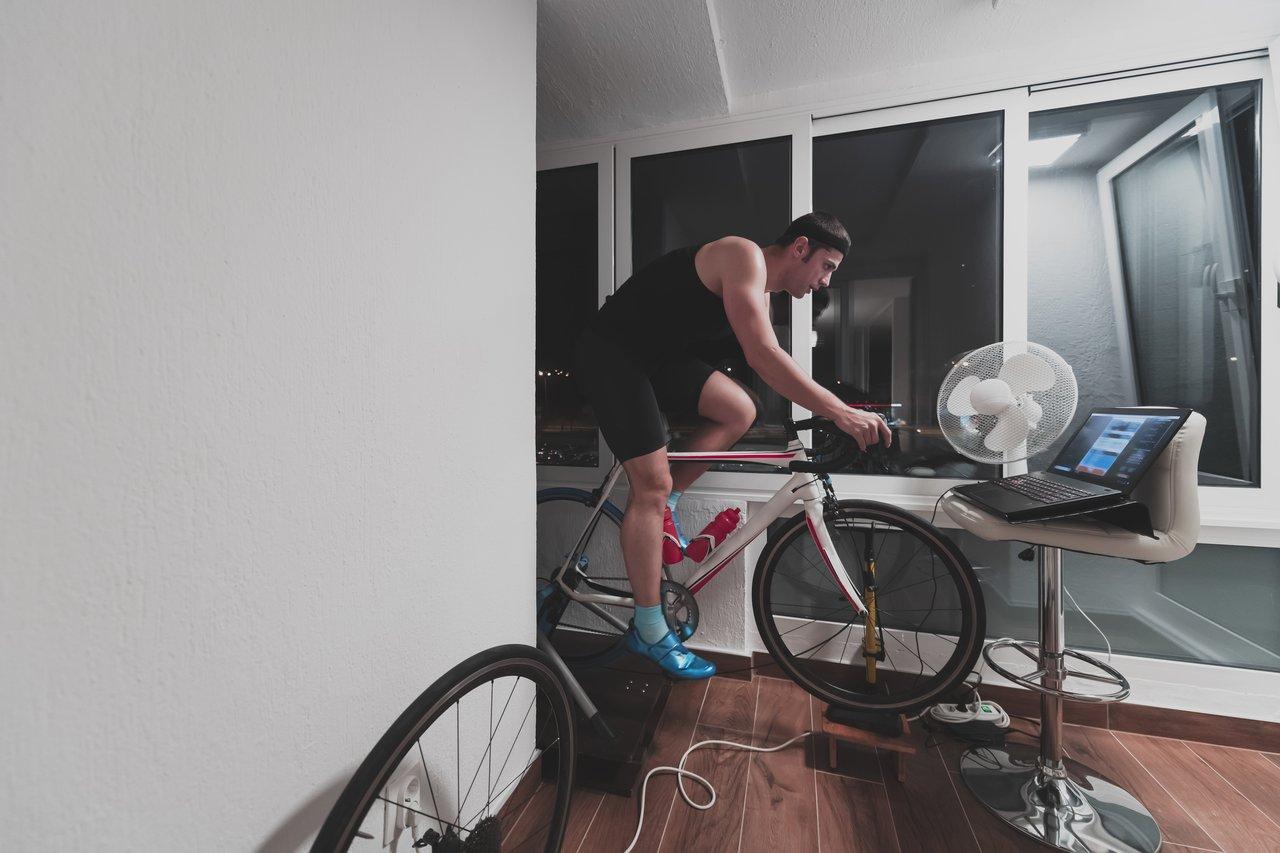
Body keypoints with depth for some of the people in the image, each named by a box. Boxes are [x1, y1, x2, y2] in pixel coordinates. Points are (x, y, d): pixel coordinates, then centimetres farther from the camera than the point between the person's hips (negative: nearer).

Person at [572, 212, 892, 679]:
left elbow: (765, 363, 12)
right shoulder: (744, 256, -16)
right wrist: (842, 413, -27)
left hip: (655, 356, 9)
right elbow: (764, 357, -28)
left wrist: (831, 413, 8)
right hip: (609, 352, -9)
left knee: (740, 411, -7)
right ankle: (649, 633, 1)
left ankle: (662, 507, 6)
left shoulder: (760, 293, 13)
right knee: (652, 482, -12)